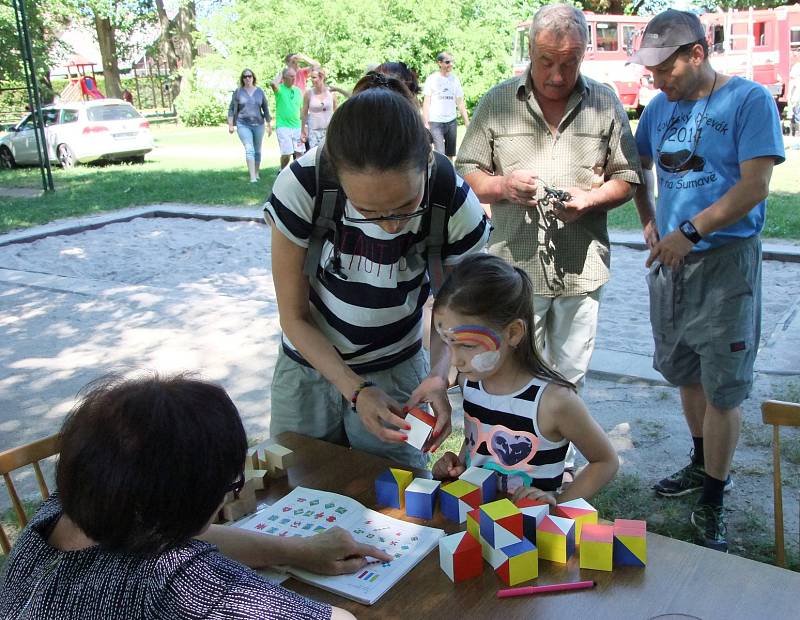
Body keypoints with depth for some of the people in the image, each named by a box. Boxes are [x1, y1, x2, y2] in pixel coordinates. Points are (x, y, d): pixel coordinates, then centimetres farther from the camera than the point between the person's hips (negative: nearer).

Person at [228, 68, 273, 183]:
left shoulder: (259, 91, 6)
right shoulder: (238, 92, 1)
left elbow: (265, 109, 11)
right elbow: (231, 109, 5)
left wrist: (269, 125, 11)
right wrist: (230, 125, 0)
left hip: (258, 125, 2)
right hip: (243, 125, -2)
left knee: (257, 150, 11)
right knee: (249, 149, -14)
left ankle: (257, 173, 27)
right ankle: (252, 177, -19)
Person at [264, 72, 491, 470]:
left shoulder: (456, 206, -24)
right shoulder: (301, 187, -27)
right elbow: (294, 317, -15)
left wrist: (439, 375, -28)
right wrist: (356, 390, -25)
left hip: (397, 371, 0)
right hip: (308, 366, 0)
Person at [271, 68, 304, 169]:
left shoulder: (298, 90, 12)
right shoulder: (280, 88, -2)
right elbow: (273, 84, -28)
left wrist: (304, 128, 14)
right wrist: (280, 77, -7)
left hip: (297, 127, 5)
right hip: (283, 126, -5)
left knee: (300, 152, 0)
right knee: (286, 153, -6)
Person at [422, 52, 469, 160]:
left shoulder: (454, 79, 9)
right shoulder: (432, 79, -1)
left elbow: (460, 103, 11)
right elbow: (426, 102, -1)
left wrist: (467, 122, 5)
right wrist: (426, 123, -9)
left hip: (451, 122, 4)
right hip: (435, 122, -4)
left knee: (450, 155, 7)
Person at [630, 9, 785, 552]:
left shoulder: (749, 100, -10)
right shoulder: (660, 107, 7)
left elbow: (755, 185, -17)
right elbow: (640, 167, 22)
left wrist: (690, 231, -22)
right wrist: (650, 223, 7)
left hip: (726, 261, -6)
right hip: (670, 259, 6)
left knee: (722, 387, -1)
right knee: (685, 372, 17)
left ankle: (712, 503, 11)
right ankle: (704, 465, 38)